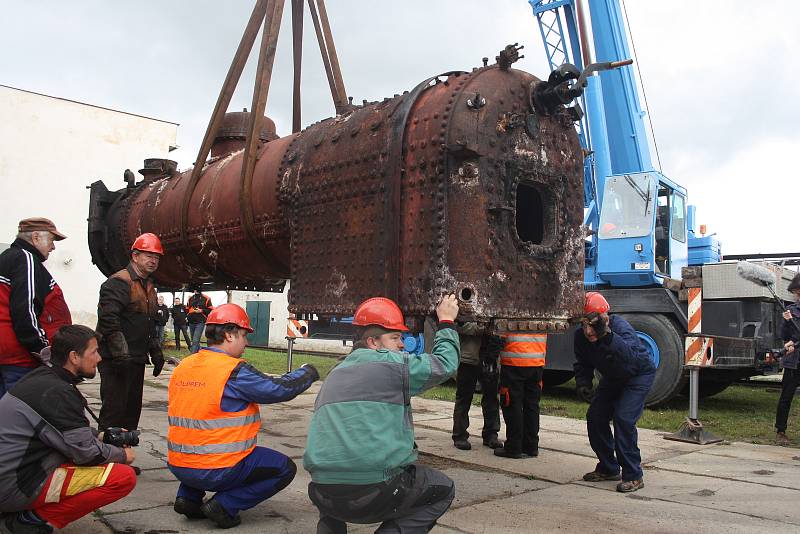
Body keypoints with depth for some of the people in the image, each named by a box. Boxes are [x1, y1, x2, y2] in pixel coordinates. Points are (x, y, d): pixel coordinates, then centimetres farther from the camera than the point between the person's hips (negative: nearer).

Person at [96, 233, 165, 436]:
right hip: (115, 360, -9)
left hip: (136, 360, 9)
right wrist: (121, 355, -24)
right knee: (114, 409, -8)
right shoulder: (118, 282, -11)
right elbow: (109, 320, -21)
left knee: (132, 409, 13)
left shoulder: (149, 287, 19)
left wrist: (156, 354, 21)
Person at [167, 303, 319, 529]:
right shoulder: (234, 371, -18)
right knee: (285, 468, 8)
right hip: (217, 471, -7)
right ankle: (225, 505, -1)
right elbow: (280, 389, -16)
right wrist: (308, 372, 2)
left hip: (178, 465, 7)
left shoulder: (182, 367, 4)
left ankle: (188, 497, 18)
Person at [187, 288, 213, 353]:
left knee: (195, 341, -15)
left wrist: (202, 310, -15)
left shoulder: (206, 299, -4)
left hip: (200, 322, -6)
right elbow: (187, 309, 22)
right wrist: (187, 317, 8)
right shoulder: (190, 298, 12)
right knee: (194, 340, 15)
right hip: (191, 322, 6)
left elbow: (211, 310, -4)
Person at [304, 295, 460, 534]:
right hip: (376, 493, -6)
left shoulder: (334, 374, 17)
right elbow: (444, 363, 9)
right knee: (444, 489, 18)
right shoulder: (393, 363, -2)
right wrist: (446, 323, 23)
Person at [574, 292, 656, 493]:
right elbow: (583, 364, -2)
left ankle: (633, 476, -9)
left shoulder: (620, 326, -35)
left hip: (638, 375, -7)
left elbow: (631, 354, -53)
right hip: (612, 377, 7)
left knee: (623, 418, -21)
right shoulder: (581, 335, -16)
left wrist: (607, 335, -65)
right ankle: (608, 469, 20)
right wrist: (582, 384, -20)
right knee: (595, 417, 2)